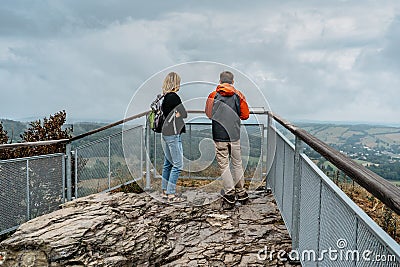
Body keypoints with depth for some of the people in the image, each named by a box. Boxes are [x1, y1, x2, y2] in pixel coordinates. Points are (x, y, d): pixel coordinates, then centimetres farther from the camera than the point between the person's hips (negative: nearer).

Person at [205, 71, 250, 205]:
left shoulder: (213, 96, -3)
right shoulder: (238, 95, -1)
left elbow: (208, 114, 10)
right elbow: (245, 115, 1)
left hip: (219, 136, -1)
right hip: (234, 135, 2)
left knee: (223, 165, 6)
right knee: (237, 164, 13)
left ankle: (230, 193, 7)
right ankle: (241, 193, 19)